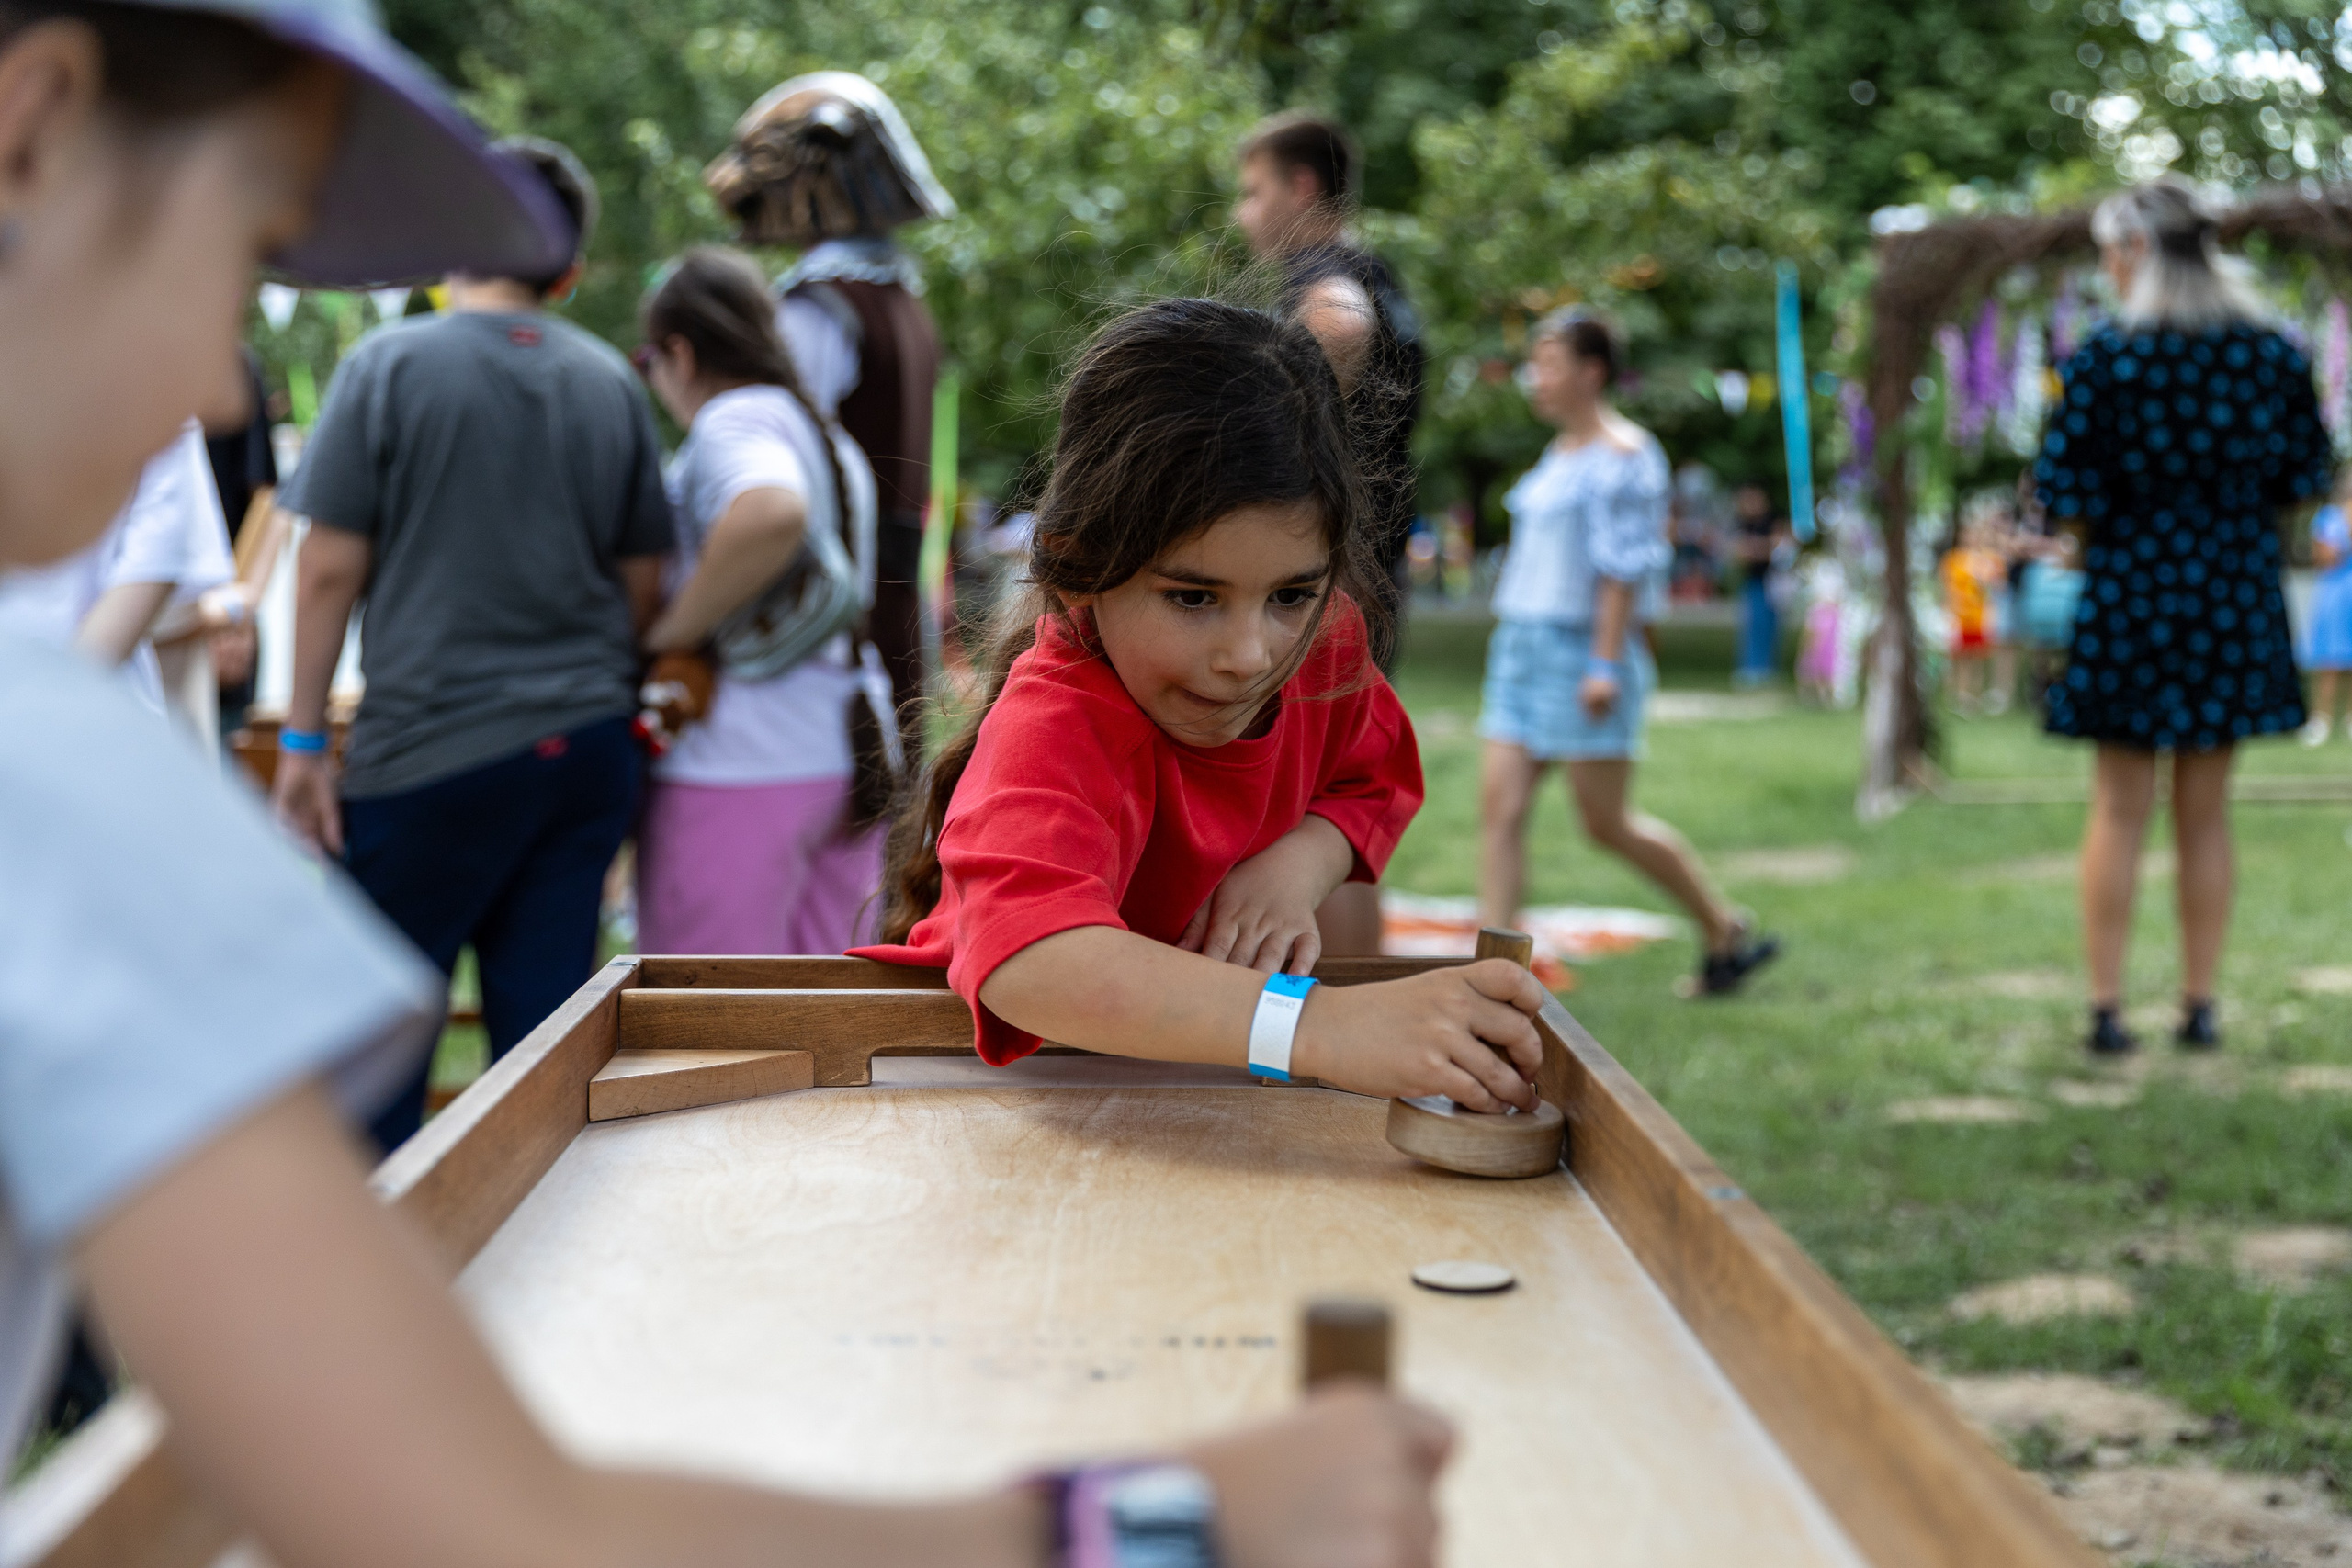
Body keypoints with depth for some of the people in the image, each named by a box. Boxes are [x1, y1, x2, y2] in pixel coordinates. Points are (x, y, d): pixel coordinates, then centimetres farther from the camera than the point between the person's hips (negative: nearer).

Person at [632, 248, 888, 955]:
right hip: (848, 765, 9)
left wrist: (673, 631, -20)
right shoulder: (835, 443, 20)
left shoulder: (732, 421, -8)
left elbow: (771, 511, -31)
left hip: (736, 770, -9)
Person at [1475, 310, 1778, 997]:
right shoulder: (1561, 452, 17)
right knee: (1500, 806, -3)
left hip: (1585, 652, -9)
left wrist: (1606, 665, -22)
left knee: (1606, 822, -1)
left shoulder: (1623, 453, -10)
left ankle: (1725, 932, 18)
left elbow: (1625, 565, -16)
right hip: (1524, 644, 9)